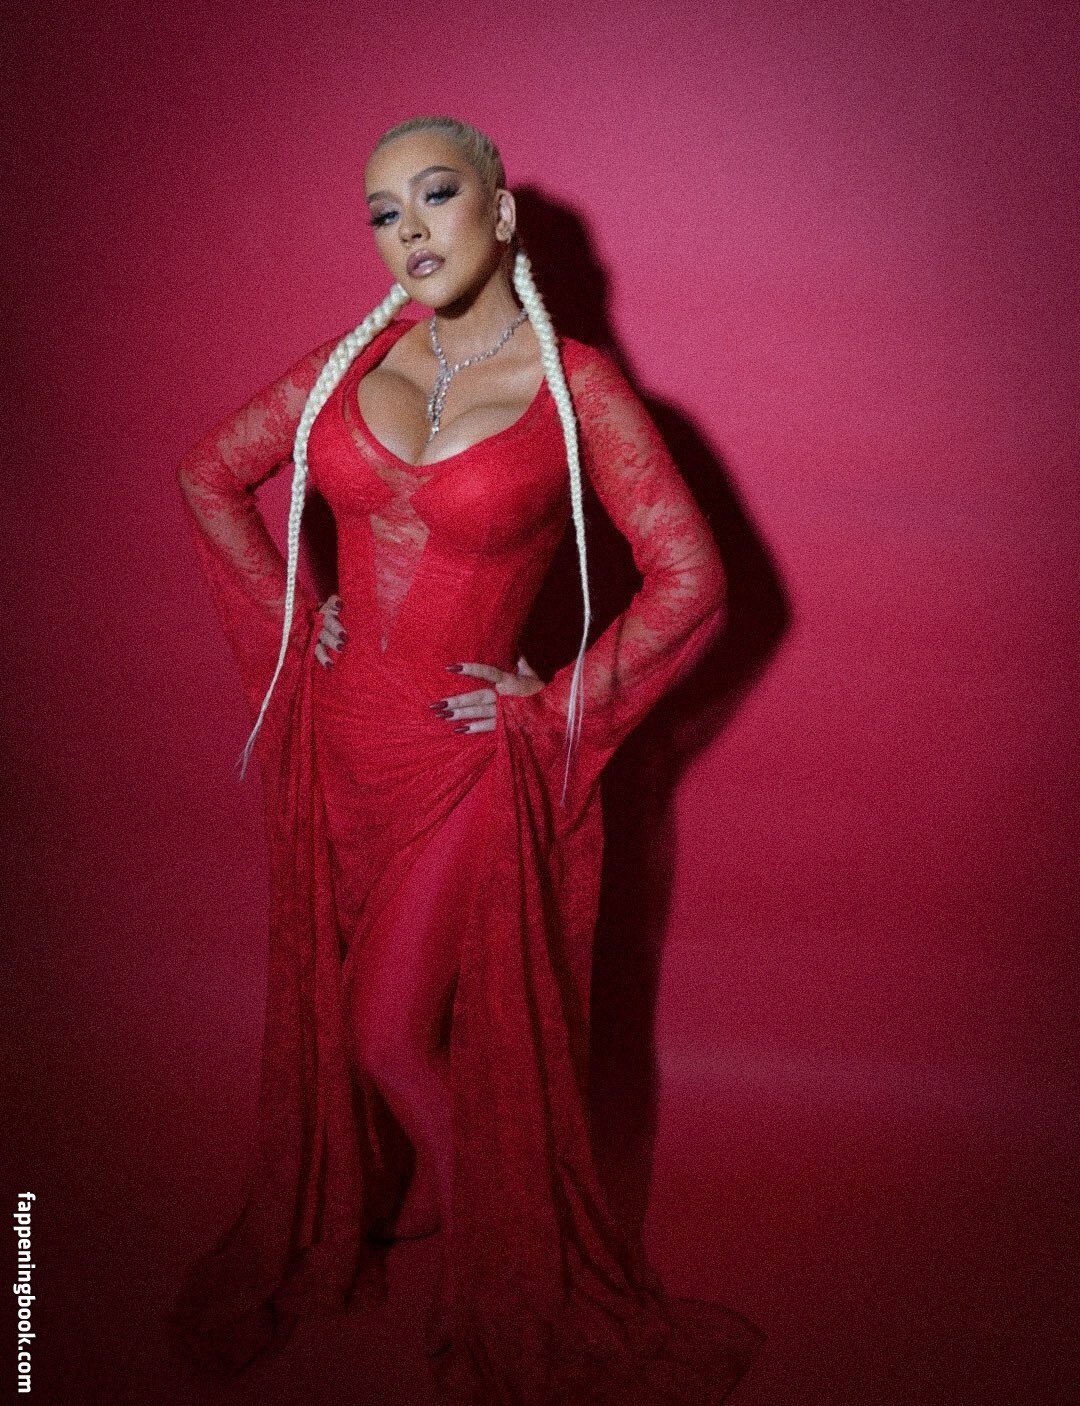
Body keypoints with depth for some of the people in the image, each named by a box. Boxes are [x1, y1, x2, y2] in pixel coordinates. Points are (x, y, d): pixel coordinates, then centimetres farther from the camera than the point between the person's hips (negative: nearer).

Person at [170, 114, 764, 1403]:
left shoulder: (575, 385, -10)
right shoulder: (357, 357, 1)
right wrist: (285, 614, 5)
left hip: (464, 755, -4)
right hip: (336, 738, 4)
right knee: (329, 1013, 18)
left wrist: (555, 710, -10)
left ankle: (496, 1281, 32)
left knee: (397, 1035, 4)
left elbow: (691, 580, -11)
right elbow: (210, 474, 12)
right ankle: (328, 1235, 47)